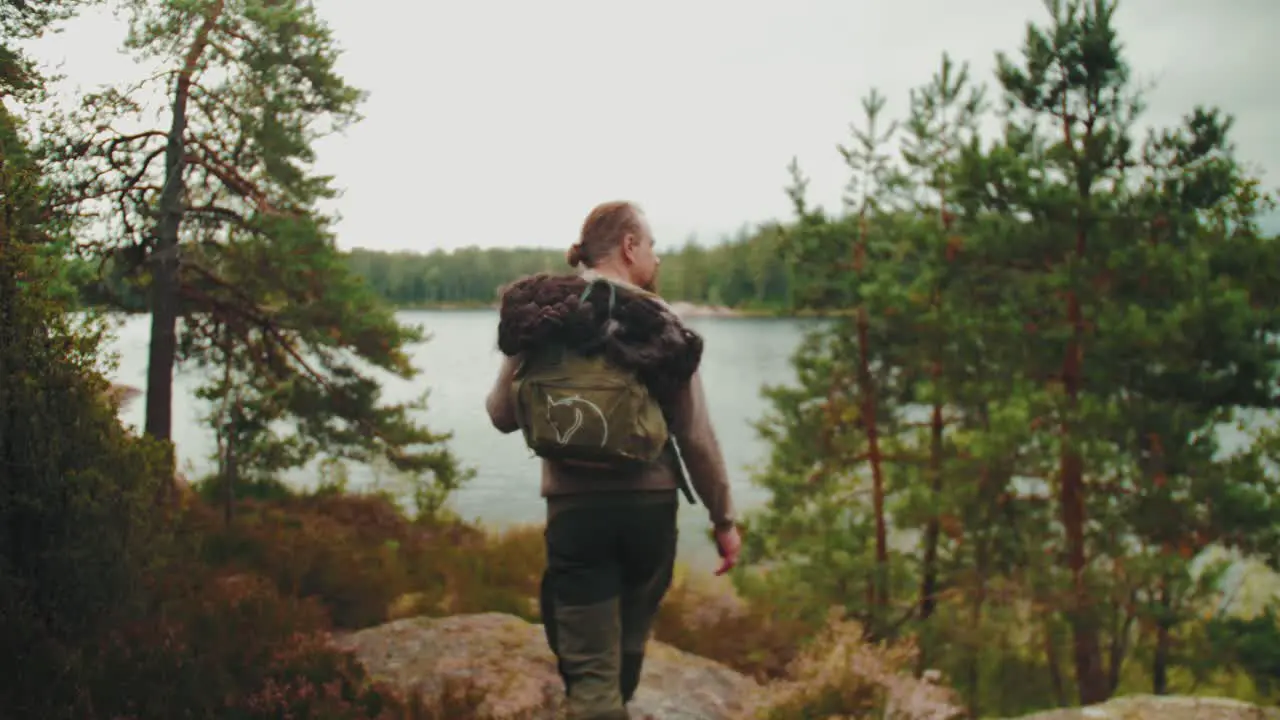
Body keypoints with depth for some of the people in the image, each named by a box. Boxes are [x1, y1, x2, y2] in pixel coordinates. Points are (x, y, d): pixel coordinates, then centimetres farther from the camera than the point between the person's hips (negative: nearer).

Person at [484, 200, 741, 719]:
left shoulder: (542, 316, 1)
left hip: (575, 507, 0)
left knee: (590, 668, 2)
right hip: (649, 505, 0)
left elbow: (502, 414, 5)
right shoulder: (659, 322, -4)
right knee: (627, 647, 22)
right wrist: (723, 517, 5)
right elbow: (696, 435, -5)